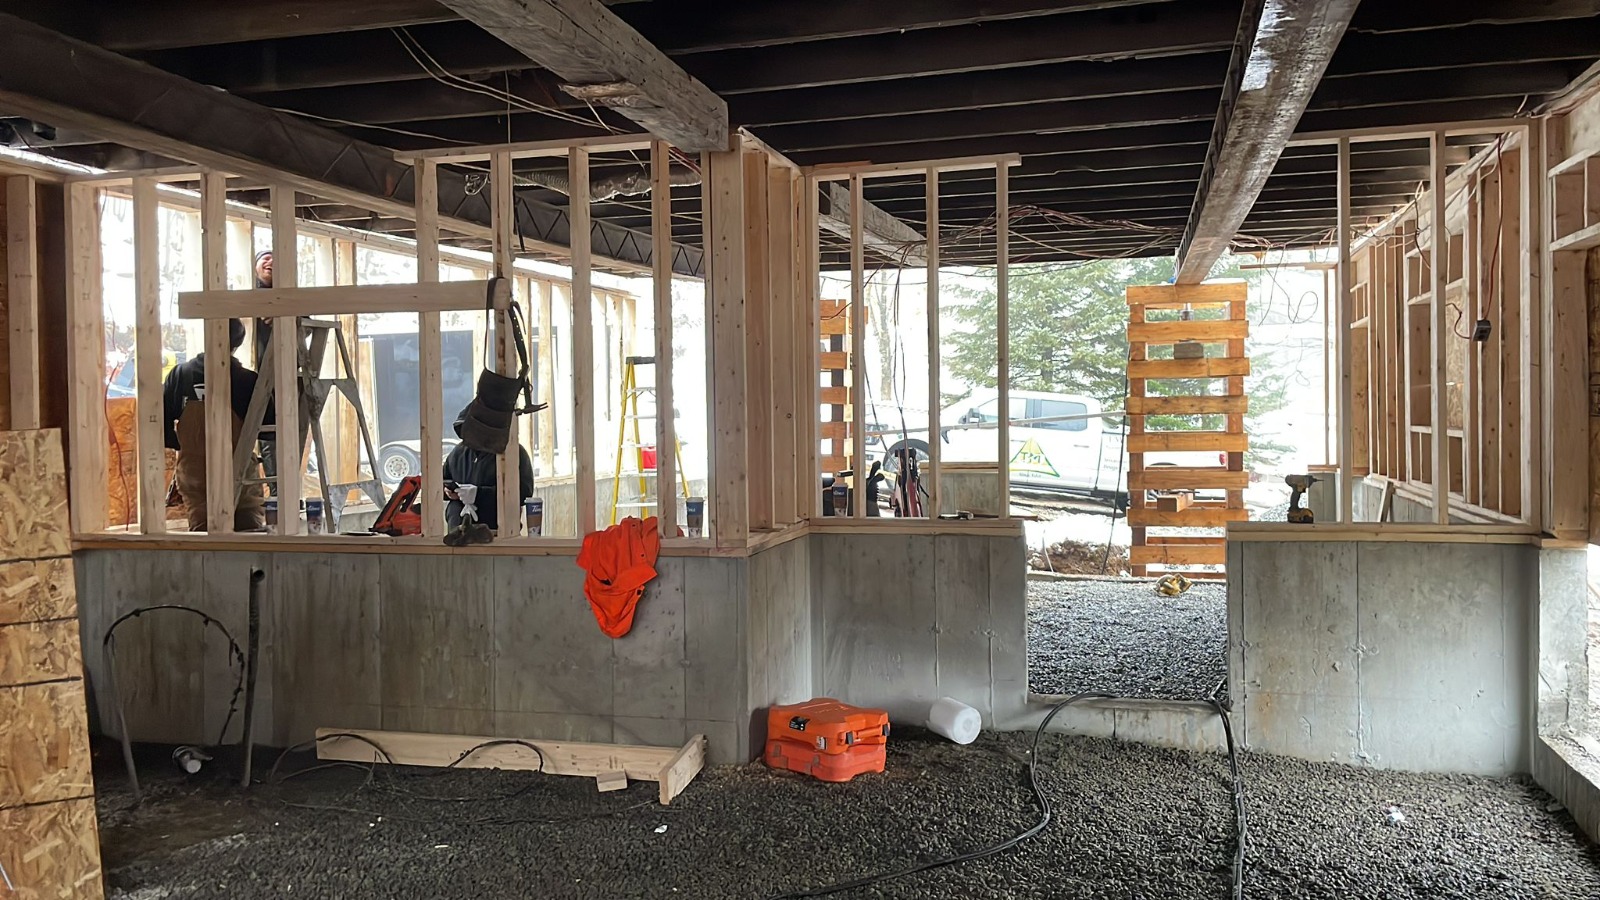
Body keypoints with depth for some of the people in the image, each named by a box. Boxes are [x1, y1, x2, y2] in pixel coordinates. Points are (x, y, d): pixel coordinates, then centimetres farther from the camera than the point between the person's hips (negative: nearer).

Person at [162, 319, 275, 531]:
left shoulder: (180, 375, -3)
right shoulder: (246, 381, -12)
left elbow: (160, 422, 0)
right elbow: (268, 430, -11)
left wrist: (182, 444, 14)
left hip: (193, 473, 3)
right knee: (252, 534, 7)